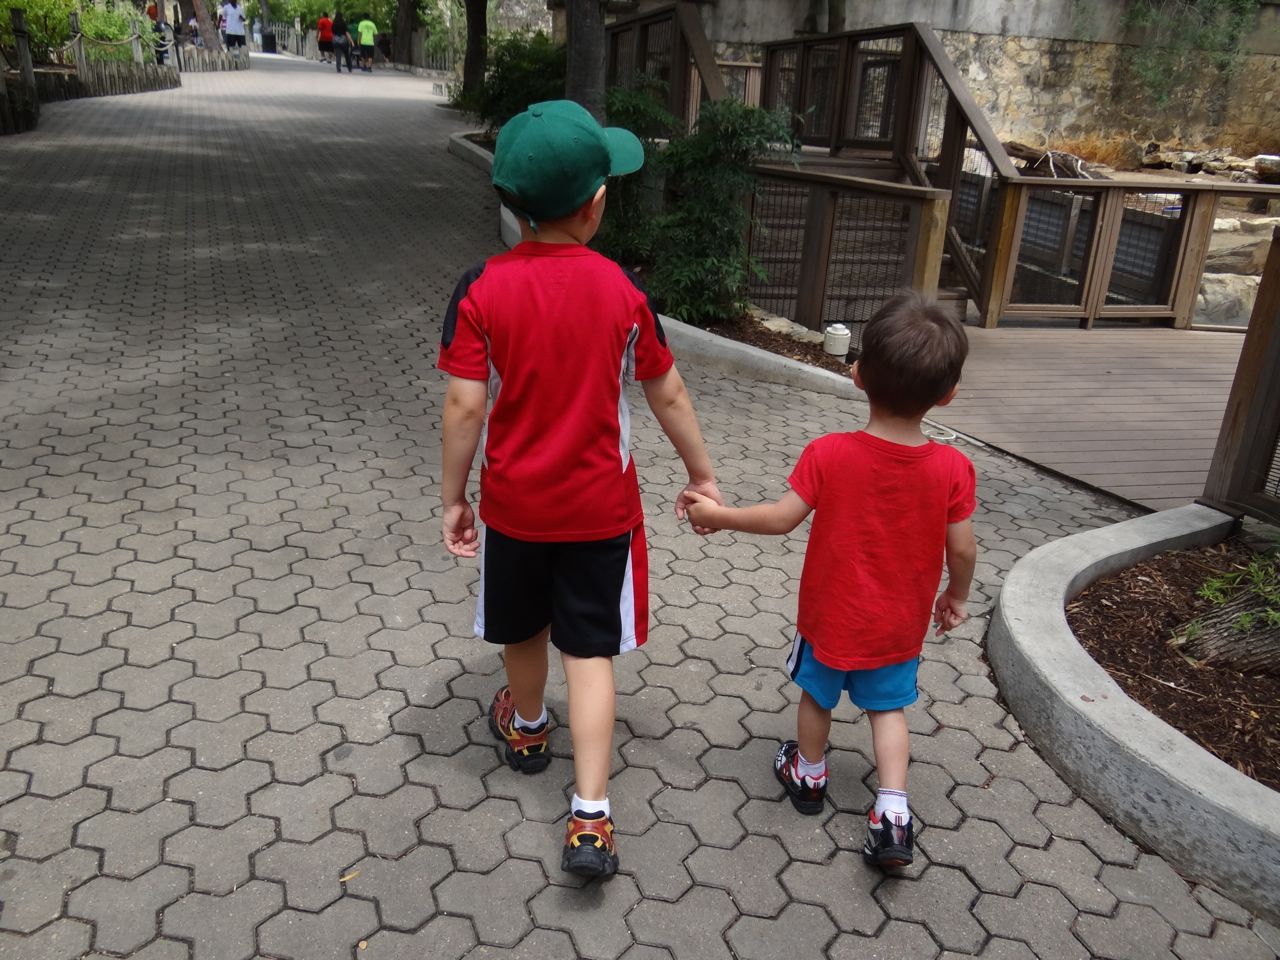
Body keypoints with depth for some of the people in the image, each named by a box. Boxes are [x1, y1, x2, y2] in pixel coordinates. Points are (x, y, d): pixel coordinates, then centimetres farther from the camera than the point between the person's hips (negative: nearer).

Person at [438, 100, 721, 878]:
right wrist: (702, 474, 10)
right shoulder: (622, 290, -11)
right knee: (590, 649, 9)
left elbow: (466, 406, -13)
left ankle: (527, 728, 51)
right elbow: (667, 393, -3)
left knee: (524, 630, 23)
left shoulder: (482, 290, -13)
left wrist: (453, 497, -1)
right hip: (600, 505, 0)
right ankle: (591, 818, 6)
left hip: (513, 501, 1)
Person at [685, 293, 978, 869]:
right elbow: (962, 548, -10)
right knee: (888, 708, 22)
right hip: (900, 624, 1)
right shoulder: (953, 469, -18)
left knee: (817, 694, 23)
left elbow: (781, 519, -17)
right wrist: (956, 596, 9)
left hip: (832, 616, -1)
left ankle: (809, 776, 44)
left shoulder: (829, 455, -23)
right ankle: (893, 812, 15)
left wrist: (717, 515, -2)